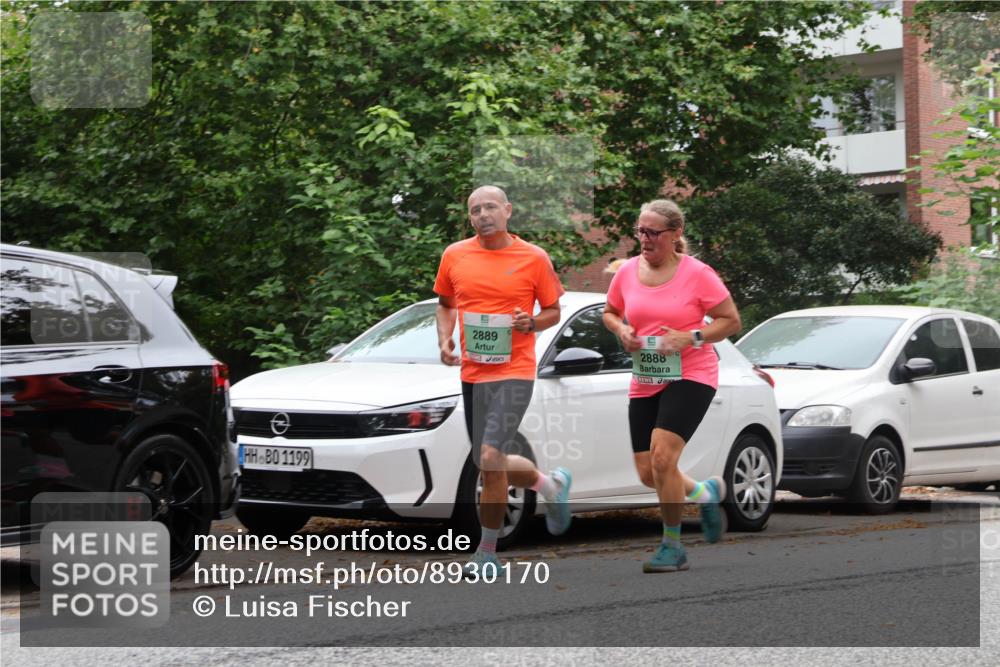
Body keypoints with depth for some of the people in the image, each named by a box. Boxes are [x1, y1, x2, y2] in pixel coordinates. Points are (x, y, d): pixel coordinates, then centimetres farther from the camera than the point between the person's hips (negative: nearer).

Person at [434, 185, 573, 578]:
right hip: (472, 373, 5)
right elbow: (445, 304, 21)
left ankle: (487, 552, -5)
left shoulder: (533, 258, -1)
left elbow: (553, 311, 8)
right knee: (494, 467, 12)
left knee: (490, 460, -18)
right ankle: (551, 484, 42)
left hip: (514, 372, -5)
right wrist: (444, 340, 3)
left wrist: (533, 323, -13)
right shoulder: (455, 256, 7)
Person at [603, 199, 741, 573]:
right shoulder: (627, 272, 3)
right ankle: (707, 492, 37)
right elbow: (610, 312, 19)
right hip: (644, 383, 6)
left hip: (690, 377, -6)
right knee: (647, 474, 6)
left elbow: (731, 321, -5)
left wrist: (691, 337, -19)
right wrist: (621, 330, -3)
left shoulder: (697, 274, -10)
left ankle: (672, 547, -6)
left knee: (662, 457, -21)